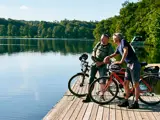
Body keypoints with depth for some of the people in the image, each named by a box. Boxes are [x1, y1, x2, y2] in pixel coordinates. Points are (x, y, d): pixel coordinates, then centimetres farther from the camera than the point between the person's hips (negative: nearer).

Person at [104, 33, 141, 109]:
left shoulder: (123, 41, -6)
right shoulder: (118, 47, 18)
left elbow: (126, 51, -19)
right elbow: (115, 54, 35)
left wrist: (121, 61, -20)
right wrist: (108, 57, 17)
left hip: (134, 64, -9)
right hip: (129, 65, 9)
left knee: (135, 84, -4)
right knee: (125, 83, 9)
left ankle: (136, 103, 0)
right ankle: (126, 101, 18)